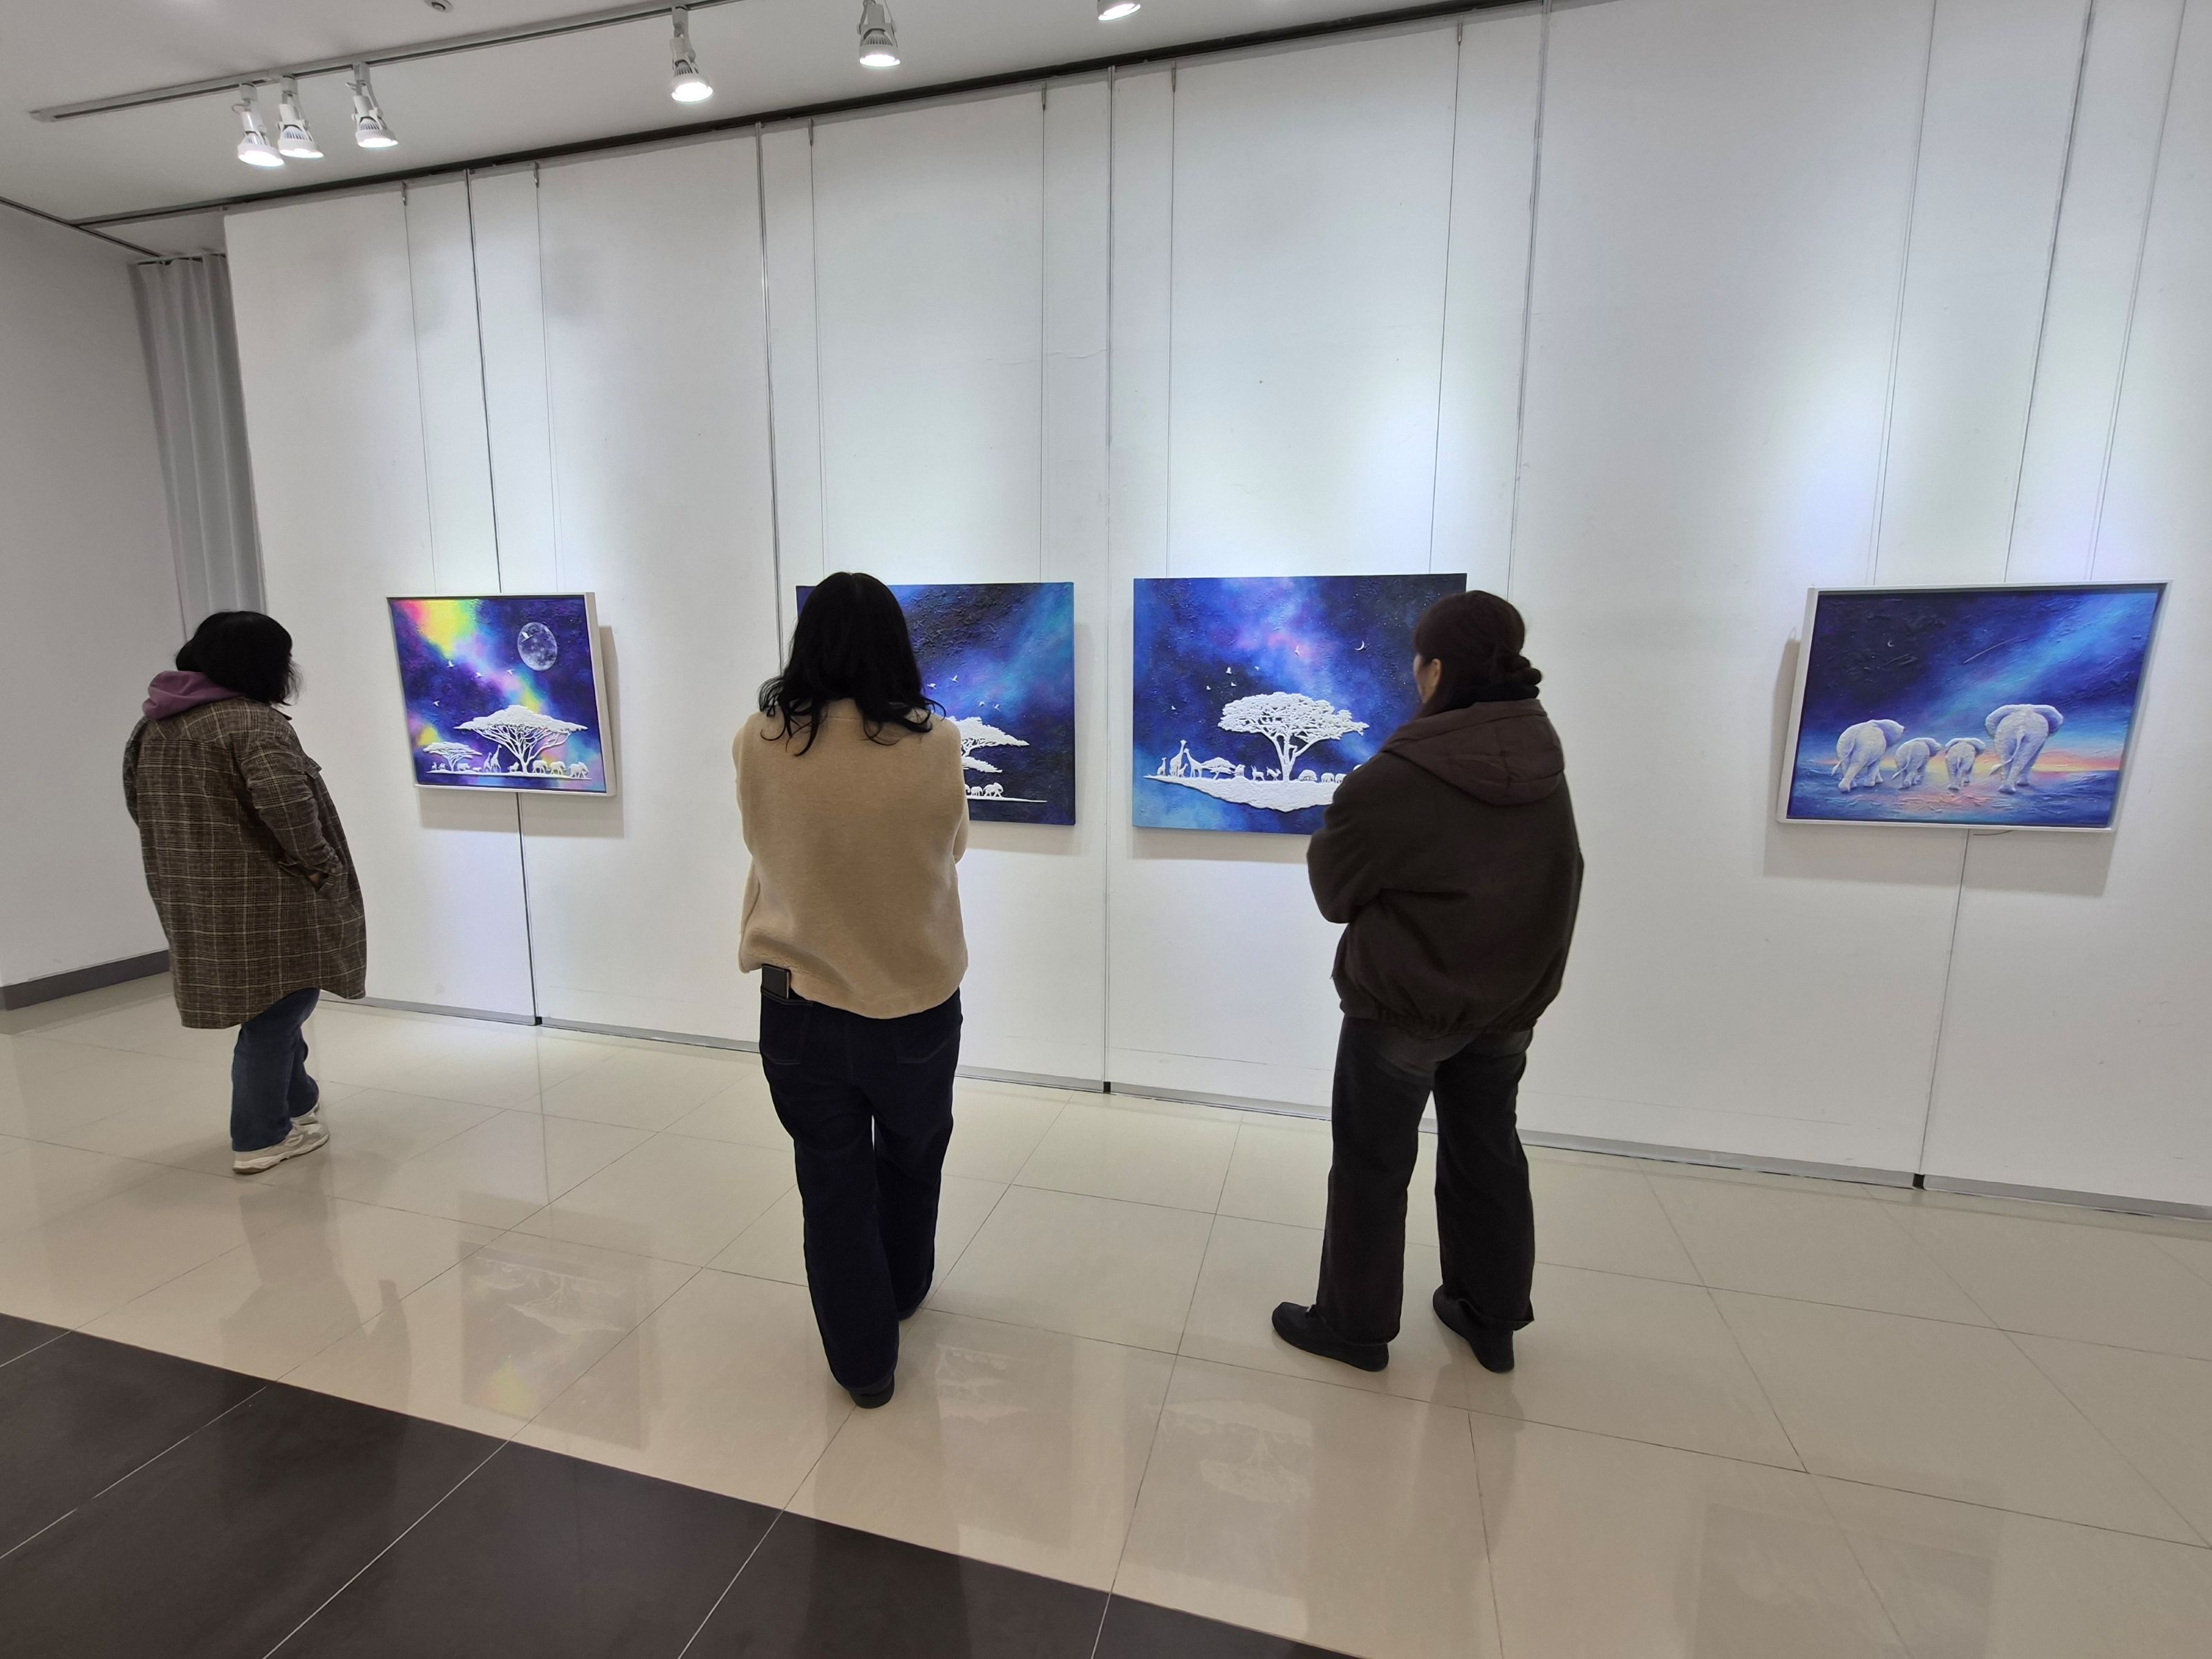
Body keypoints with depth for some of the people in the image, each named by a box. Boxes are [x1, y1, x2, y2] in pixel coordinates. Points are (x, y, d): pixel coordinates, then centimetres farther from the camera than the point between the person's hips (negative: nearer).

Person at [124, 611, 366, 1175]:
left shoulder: (155, 723, 11)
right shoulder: (251, 721, -18)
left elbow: (137, 796, 20)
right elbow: (283, 799, -31)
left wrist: (188, 849, 24)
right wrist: (320, 863, -19)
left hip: (192, 896, 9)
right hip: (259, 897, -9)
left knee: (270, 1002, 22)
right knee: (276, 1007, 3)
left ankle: (298, 1103, 36)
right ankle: (260, 1139, 11)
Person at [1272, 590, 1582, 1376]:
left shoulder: (1391, 780, -24)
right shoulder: (1543, 760, -5)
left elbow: (1333, 890, -12)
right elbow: (1553, 885, 5)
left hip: (1402, 1003, -6)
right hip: (1511, 1000, 6)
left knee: (1373, 1165, 11)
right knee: (1488, 1156, 21)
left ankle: (1354, 1324, 26)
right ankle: (1492, 1317, 38)